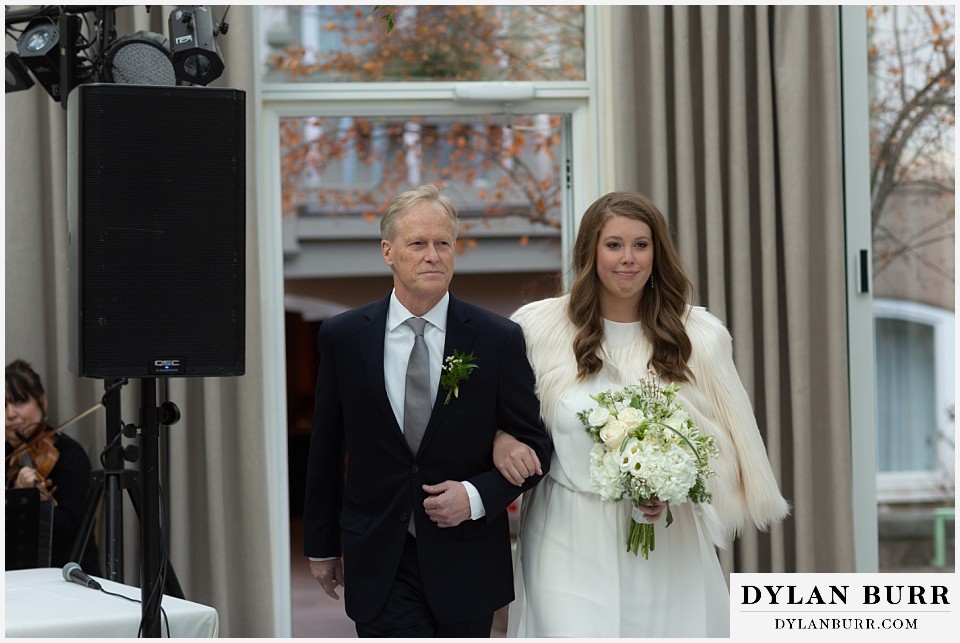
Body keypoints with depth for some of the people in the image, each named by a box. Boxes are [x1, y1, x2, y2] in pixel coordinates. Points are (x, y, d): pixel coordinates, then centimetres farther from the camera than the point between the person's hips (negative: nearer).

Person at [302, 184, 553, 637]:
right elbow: (326, 451, 7)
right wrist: (321, 545, 11)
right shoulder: (342, 337, 0)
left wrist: (477, 496, -14)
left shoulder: (499, 339, -4)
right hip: (379, 562, -1)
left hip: (465, 564, 1)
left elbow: (534, 446, 2)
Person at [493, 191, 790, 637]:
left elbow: (725, 440, 7)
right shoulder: (539, 326, 2)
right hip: (571, 546, -1)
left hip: (668, 549, 1)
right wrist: (500, 438, -7)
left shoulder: (699, 336, 4)